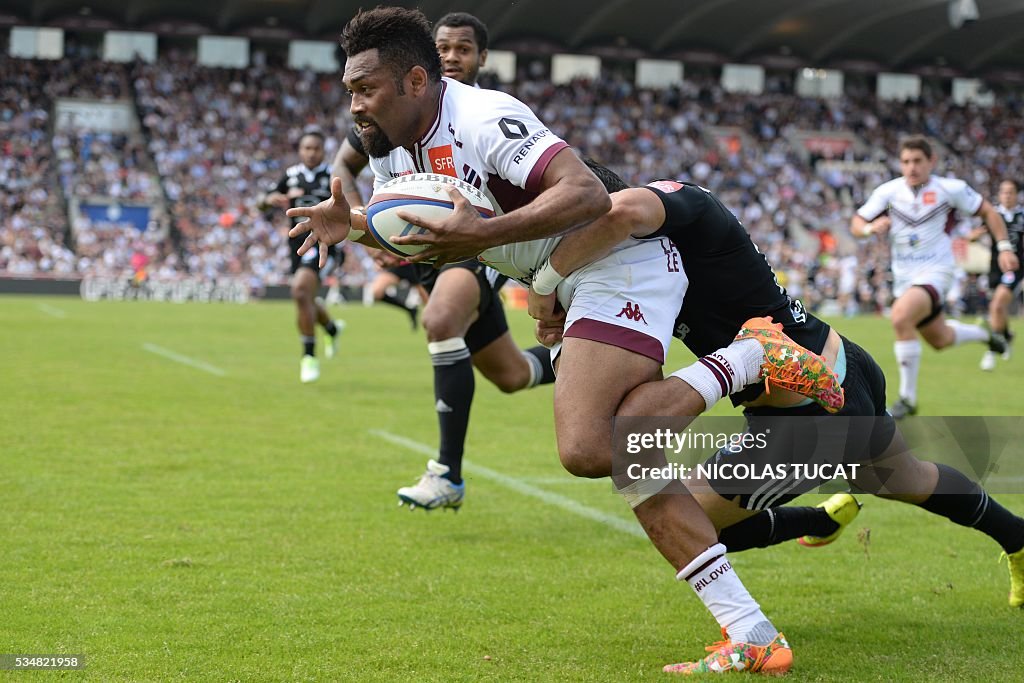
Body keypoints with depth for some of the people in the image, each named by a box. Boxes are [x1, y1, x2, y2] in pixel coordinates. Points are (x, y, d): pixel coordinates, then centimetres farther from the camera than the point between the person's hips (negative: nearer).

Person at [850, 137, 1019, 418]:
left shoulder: (951, 189, -10)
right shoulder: (888, 191, -4)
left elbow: (988, 212, 3)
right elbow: (856, 224, -2)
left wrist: (1004, 247, -5)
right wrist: (870, 227, -25)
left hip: (935, 271, -5)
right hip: (904, 275, 5)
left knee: (900, 317, -32)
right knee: (940, 340, 21)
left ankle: (908, 398, -20)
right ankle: (987, 336, 55)